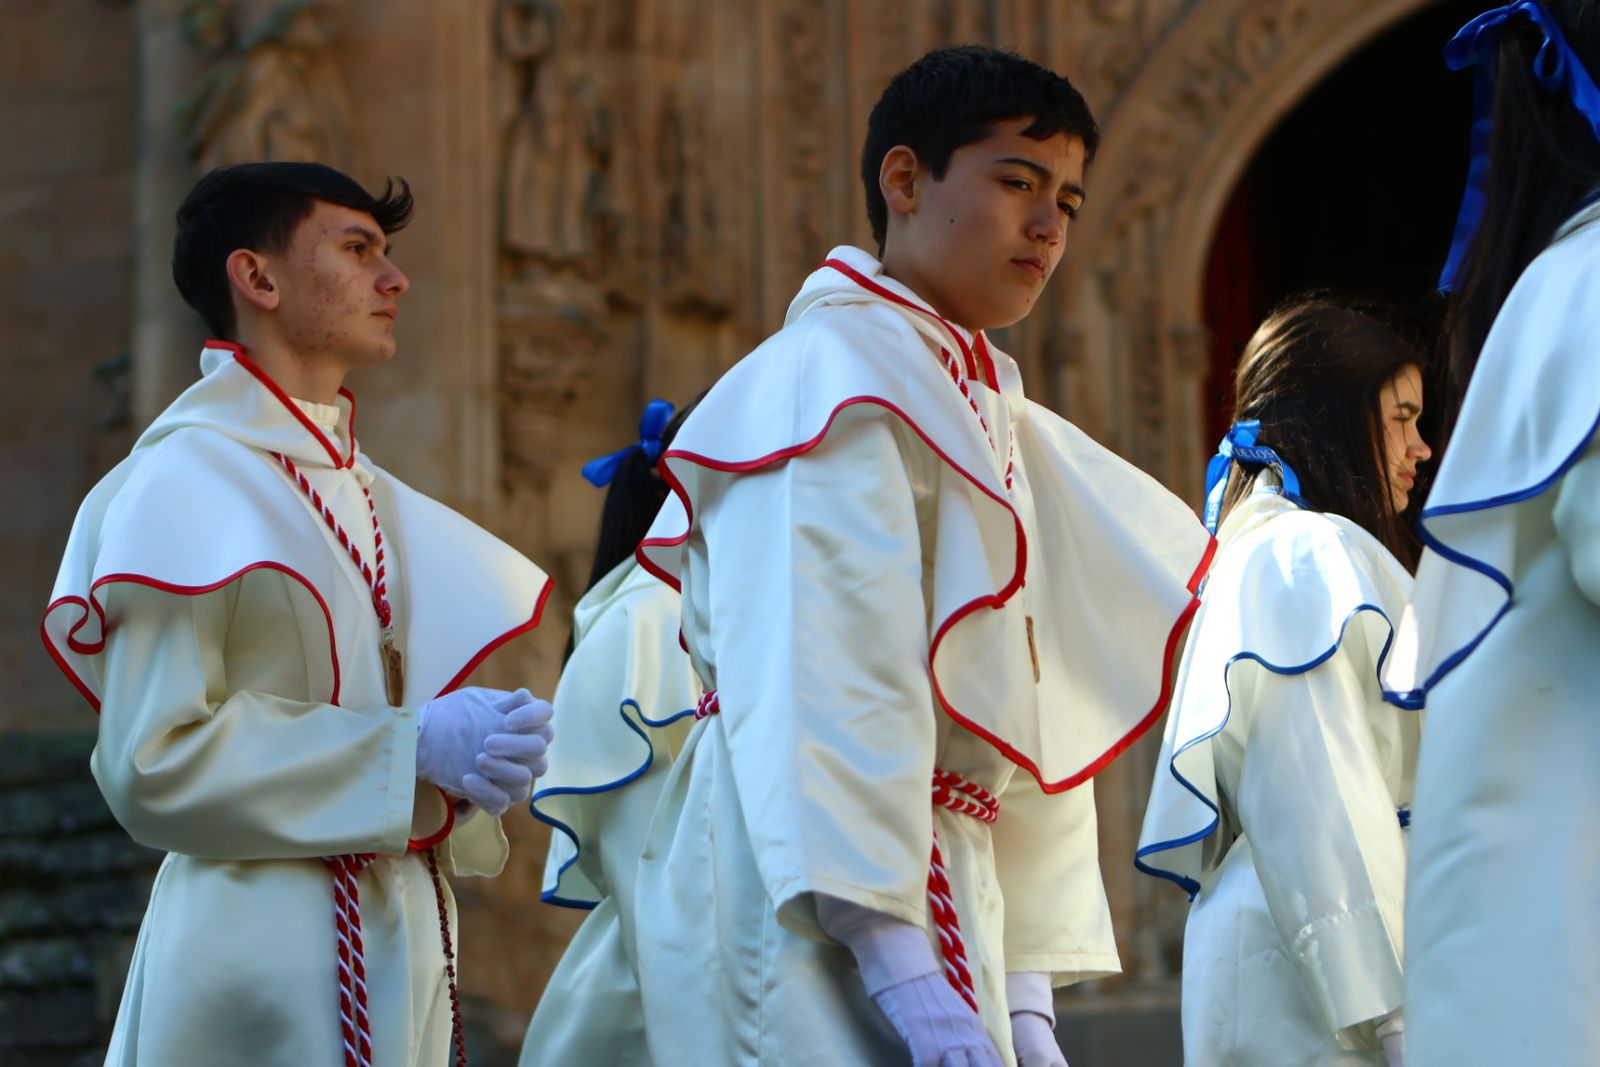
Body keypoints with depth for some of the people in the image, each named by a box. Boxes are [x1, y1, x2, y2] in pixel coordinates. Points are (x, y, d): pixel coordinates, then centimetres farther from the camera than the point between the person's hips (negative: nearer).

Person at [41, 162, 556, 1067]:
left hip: (400, 944, 7)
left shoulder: (365, 492, 15)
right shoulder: (187, 483, -9)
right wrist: (413, 748, -17)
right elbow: (153, 762, -16)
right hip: (267, 949, -7)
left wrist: (484, 751, -1)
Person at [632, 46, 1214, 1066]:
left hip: (947, 896, 9)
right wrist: (902, 969, -25)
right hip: (824, 915, -9)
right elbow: (821, 687, -18)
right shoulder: (831, 378, -6)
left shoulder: (992, 426, 22)